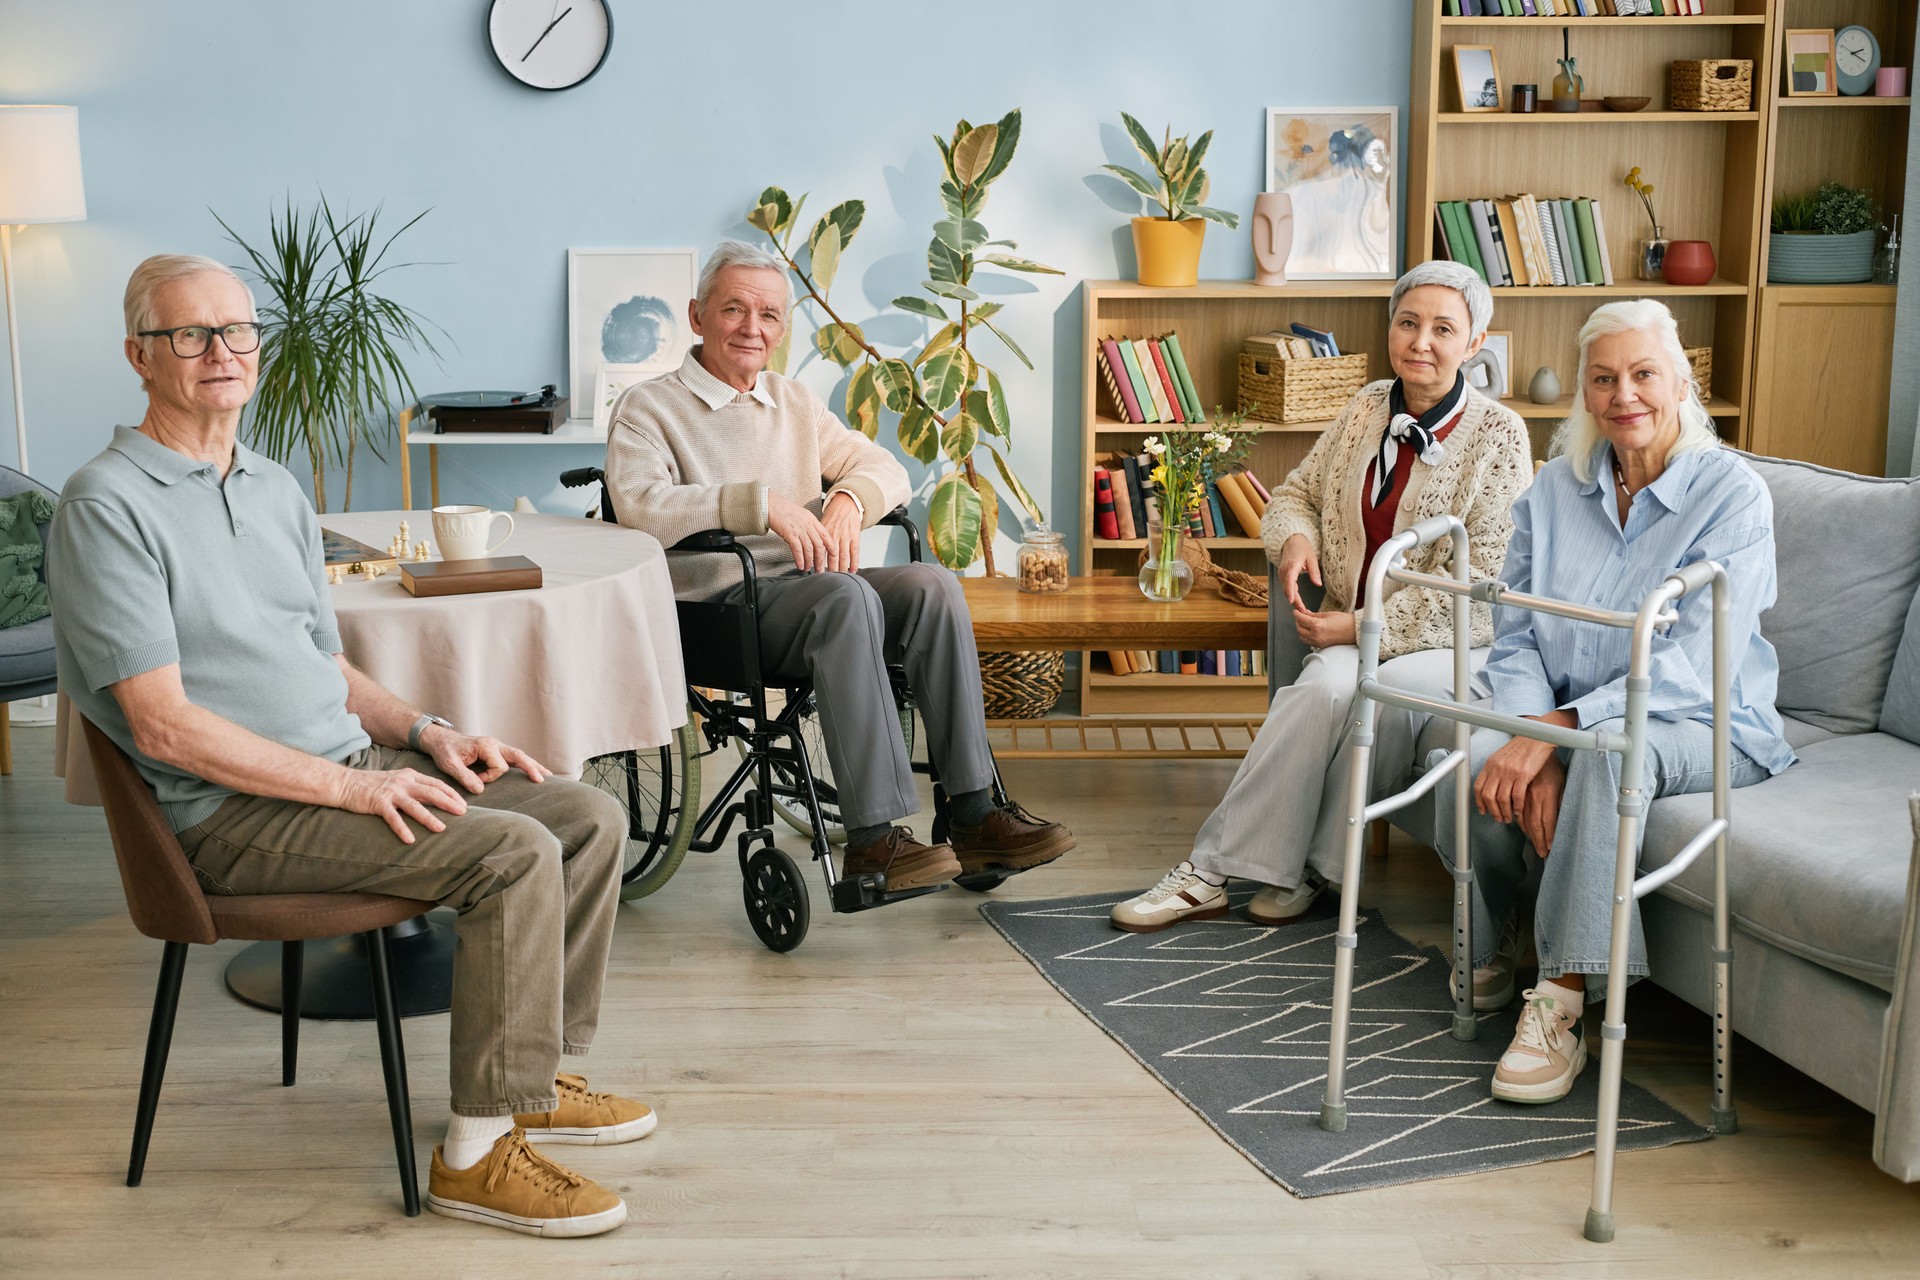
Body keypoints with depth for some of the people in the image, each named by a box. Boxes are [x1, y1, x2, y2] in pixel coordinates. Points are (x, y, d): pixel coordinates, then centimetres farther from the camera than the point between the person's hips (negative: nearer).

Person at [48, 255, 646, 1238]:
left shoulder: (277, 491, 17)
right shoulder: (109, 507, -11)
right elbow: (165, 726, -18)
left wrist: (425, 734, 3)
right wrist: (354, 788, -20)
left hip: (348, 764, 8)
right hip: (232, 812, -8)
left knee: (589, 817, -1)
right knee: (516, 853, -24)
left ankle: (532, 1075, 13)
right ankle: (479, 1150, -15)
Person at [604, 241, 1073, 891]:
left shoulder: (794, 403, 23)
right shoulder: (648, 407, 2)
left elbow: (884, 465, 17)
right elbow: (637, 502, -17)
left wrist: (848, 499, -9)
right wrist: (762, 502, -27)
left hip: (811, 583, 6)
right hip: (721, 604, -6)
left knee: (933, 584, -21)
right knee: (847, 598, -35)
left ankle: (973, 815, -24)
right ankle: (873, 838, -38)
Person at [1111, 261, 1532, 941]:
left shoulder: (1498, 434, -6)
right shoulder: (1368, 408, 10)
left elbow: (1481, 581, -12)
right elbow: (1295, 493, 21)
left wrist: (1363, 626, -17)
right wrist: (1296, 537, -4)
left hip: (1456, 644, -3)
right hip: (1354, 635, 3)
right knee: (1328, 685, -32)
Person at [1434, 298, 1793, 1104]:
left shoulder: (1732, 494, -10)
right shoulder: (1556, 489, 5)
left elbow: (1692, 664, -19)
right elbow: (1515, 640, 1)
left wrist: (1555, 729, -29)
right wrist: (1533, 745, -19)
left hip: (1701, 727, -4)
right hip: (1570, 719, 4)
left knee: (1609, 746, -39)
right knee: (1471, 757, -30)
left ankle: (1561, 1005, -33)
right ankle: (1484, 955, -4)